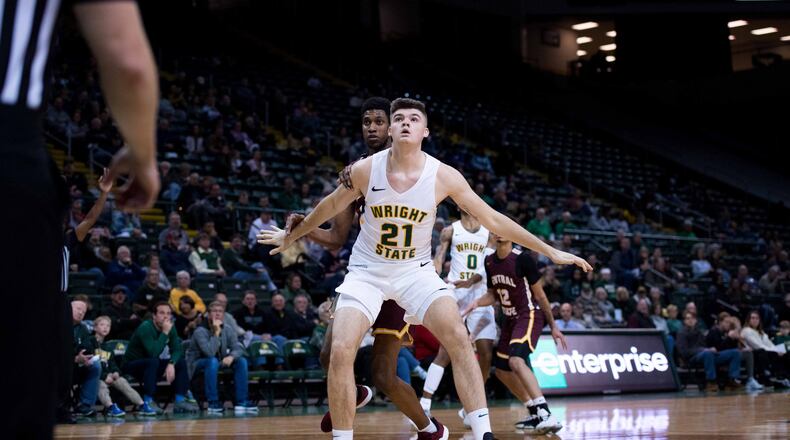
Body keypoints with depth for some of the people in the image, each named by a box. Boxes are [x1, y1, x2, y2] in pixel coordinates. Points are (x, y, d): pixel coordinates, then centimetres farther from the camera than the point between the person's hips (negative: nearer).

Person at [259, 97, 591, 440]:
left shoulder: (443, 176, -15)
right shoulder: (365, 170, -14)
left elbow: (494, 221, -7)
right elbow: (330, 207, 6)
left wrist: (550, 251, -6)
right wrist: (291, 236, 20)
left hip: (415, 271, 0)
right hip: (367, 271, 0)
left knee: (458, 337, -21)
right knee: (341, 353, -18)